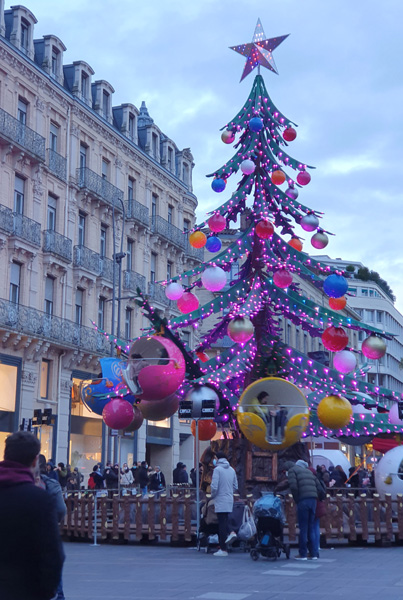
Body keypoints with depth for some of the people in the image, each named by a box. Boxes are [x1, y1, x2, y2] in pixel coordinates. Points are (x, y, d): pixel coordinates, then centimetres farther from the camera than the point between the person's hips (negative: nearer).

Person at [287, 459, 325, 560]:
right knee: (311, 527, 13)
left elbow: (293, 486, -10)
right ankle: (314, 553, 14)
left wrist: (297, 500, -2)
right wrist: (322, 498, 24)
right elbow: (319, 486, 17)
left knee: (303, 528, 0)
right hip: (313, 499, 6)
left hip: (303, 500, -6)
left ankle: (303, 554, 4)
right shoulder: (309, 471, 25)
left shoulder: (292, 470, 6)